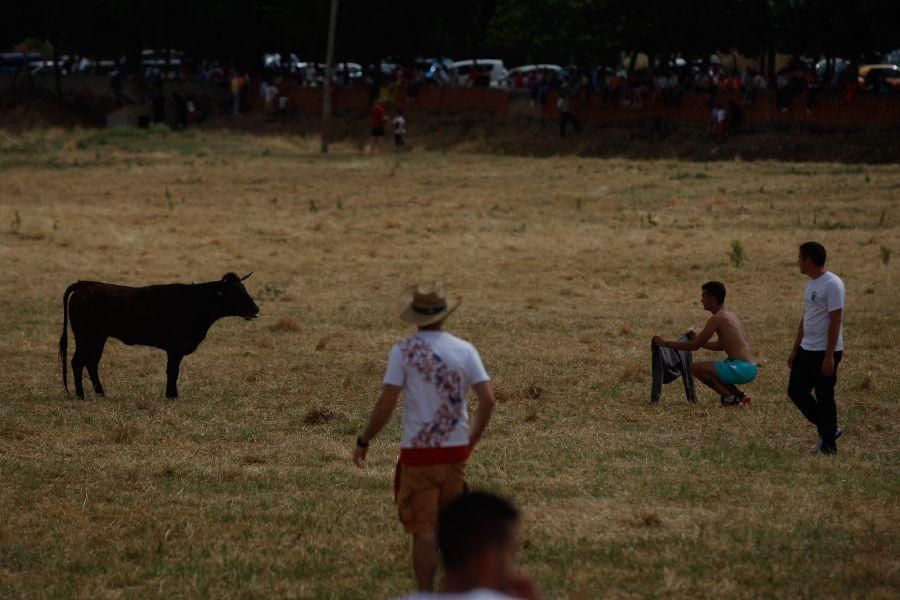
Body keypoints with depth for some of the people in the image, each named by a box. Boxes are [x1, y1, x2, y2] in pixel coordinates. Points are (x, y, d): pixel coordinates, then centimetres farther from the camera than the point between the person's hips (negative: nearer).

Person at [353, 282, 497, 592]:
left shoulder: (403, 350, -9)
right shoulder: (465, 350, 1)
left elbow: (386, 403, -13)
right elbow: (488, 399, -4)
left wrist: (363, 441, 0)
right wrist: (473, 439, 12)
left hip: (419, 452, -3)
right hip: (455, 451, 3)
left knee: (423, 531, 1)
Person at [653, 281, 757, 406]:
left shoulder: (717, 319, -11)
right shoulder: (731, 316, 18)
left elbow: (695, 346, -9)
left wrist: (666, 343, -1)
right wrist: (698, 340, 29)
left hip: (741, 369, -9)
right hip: (751, 369, 9)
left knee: (695, 369, -9)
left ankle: (729, 397, -4)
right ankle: (739, 395, 16)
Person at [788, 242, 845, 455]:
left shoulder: (832, 285, -17)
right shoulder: (811, 283, 12)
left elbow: (836, 321, -19)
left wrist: (829, 356, -22)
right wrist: (795, 349, 19)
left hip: (825, 352, -10)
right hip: (807, 350, 10)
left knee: (824, 398, -2)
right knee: (796, 391, 10)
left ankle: (828, 445, 8)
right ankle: (828, 430, 21)